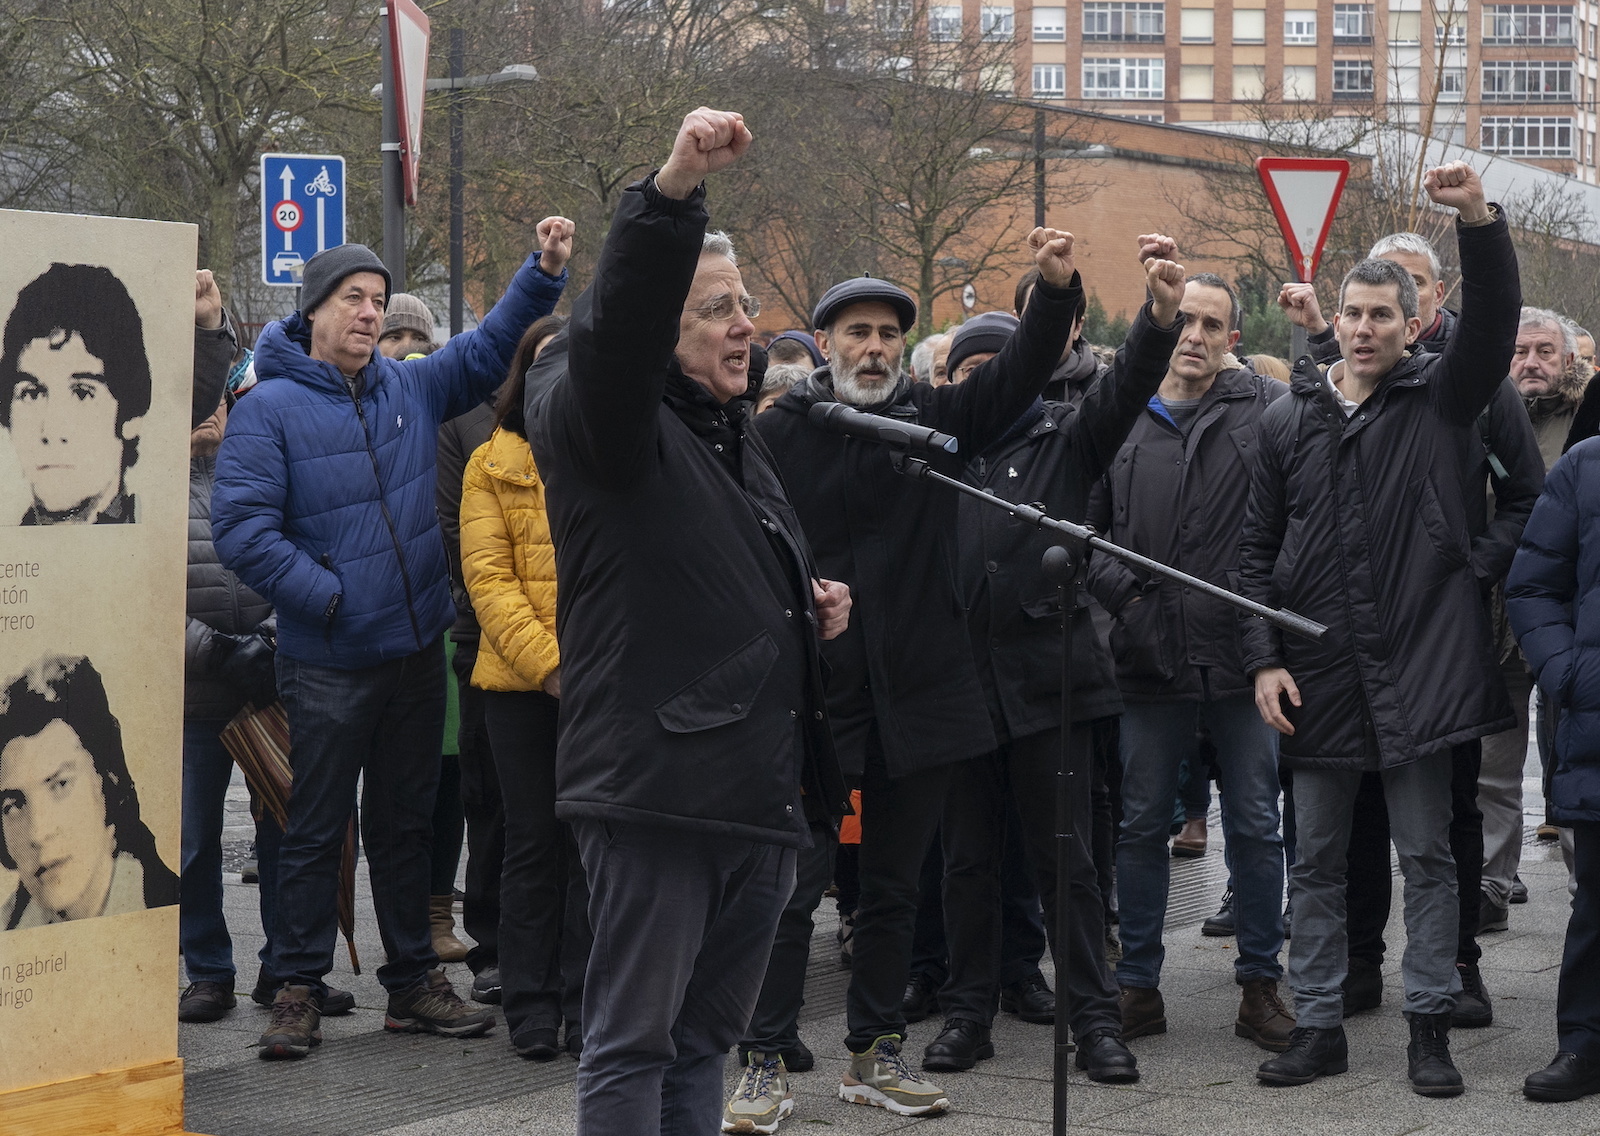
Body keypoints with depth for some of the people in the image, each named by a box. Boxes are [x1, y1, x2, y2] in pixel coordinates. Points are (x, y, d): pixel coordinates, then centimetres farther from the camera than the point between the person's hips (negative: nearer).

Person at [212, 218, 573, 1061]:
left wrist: (543, 272, 4)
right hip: (328, 665, -5)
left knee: (406, 824, 14)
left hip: (416, 651, 6)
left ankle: (413, 981, 22)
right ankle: (300, 989, 11)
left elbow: (490, 348, 17)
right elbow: (242, 530, -16)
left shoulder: (412, 389, 9)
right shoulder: (269, 411, -9)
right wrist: (327, 596, -17)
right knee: (317, 829, 1)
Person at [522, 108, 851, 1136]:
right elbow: (615, 328, -29)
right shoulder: (616, 425, -6)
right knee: (635, 1040, -3)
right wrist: (673, 191, -41)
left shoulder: (740, 441, 21)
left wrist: (812, 610, 14)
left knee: (705, 1037, 15)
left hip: (764, 797, 9)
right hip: (657, 787, -8)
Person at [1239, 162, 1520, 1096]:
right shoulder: (1289, 421, 7)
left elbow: (1496, 321, -15)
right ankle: (1320, 1026, 18)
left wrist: (1481, 222, -30)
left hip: (1420, 668, -2)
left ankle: (1431, 1026, 13)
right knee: (1317, 861, 9)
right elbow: (1259, 551, 8)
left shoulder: (1440, 401, 2)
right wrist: (1265, 658, -1)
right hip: (1318, 675, 2)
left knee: (1428, 855, 4)